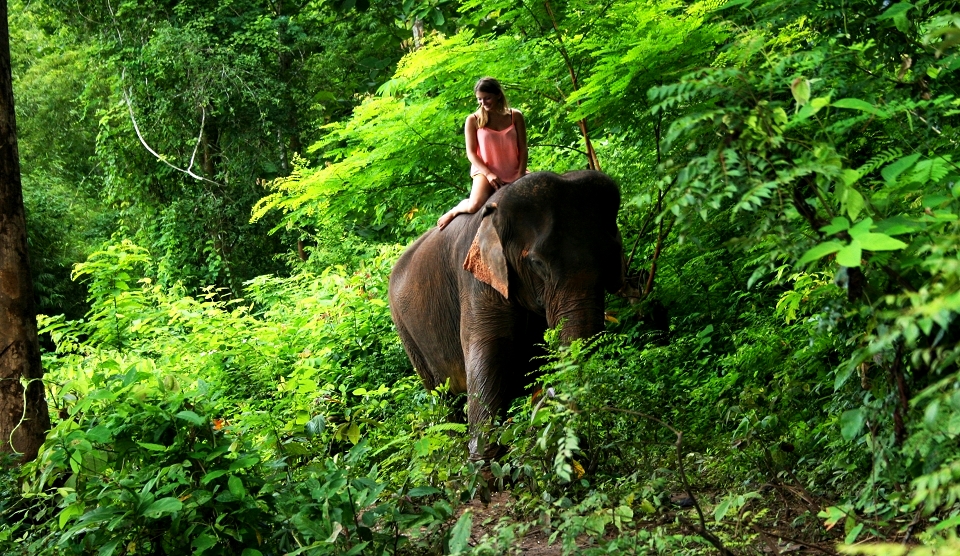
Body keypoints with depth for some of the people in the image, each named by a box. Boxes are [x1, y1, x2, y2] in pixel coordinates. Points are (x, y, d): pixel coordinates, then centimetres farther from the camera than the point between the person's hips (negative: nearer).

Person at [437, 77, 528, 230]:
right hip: (485, 171, -3)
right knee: (474, 206, -29)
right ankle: (455, 211, 6)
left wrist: (520, 176, -12)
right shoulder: (473, 120, -3)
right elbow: (471, 153, -5)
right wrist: (489, 174, -19)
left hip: (514, 173, 3)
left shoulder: (515, 116, 1)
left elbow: (523, 148, 1)